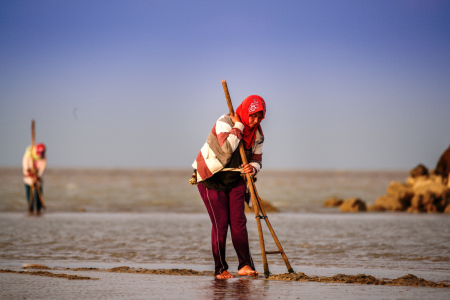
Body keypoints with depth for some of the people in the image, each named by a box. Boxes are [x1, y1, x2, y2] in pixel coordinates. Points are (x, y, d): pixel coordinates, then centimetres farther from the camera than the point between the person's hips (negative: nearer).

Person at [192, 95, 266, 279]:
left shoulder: (257, 134, -2)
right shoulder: (224, 123, -21)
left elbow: (256, 160, 3)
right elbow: (227, 149, -37)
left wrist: (252, 168, -21)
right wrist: (238, 126, -30)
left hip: (235, 180, 5)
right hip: (210, 179, -5)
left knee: (238, 221, -6)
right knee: (220, 223, -8)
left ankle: (245, 265, -3)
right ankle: (220, 269, 0)